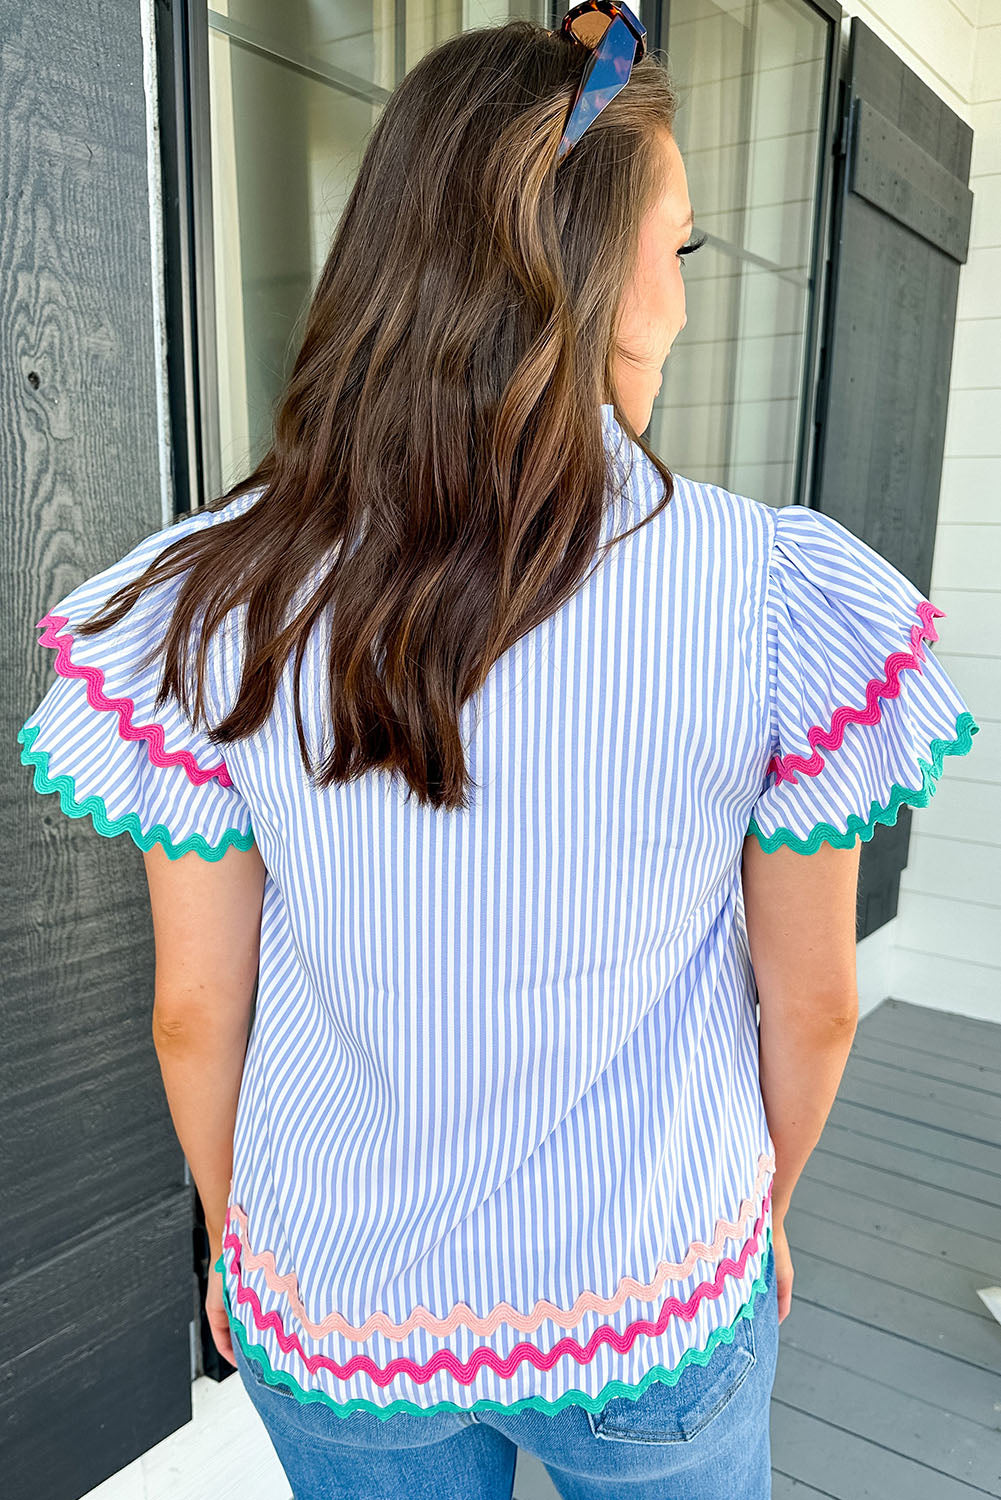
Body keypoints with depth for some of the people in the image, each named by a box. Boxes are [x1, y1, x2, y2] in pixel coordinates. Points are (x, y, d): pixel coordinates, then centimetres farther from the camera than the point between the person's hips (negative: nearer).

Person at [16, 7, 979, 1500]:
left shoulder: (213, 605, -19)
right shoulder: (786, 603, -21)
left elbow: (196, 1010, -9)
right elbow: (813, 1002, -10)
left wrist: (232, 1236, 10)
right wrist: (766, 1210, 11)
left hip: (333, 1316, 1)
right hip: (656, 1318, 0)